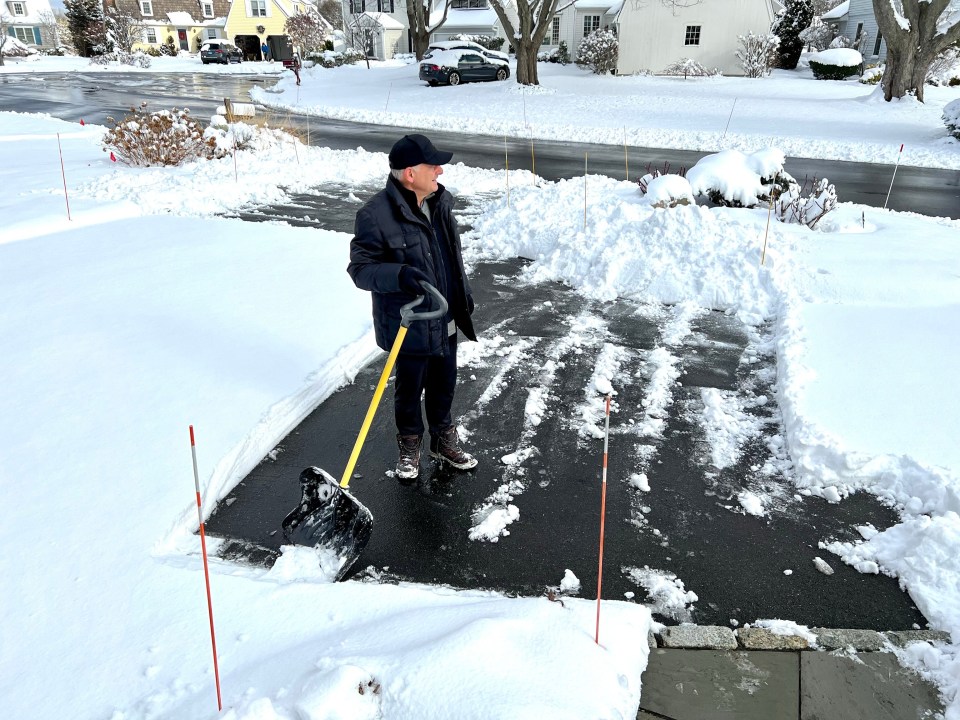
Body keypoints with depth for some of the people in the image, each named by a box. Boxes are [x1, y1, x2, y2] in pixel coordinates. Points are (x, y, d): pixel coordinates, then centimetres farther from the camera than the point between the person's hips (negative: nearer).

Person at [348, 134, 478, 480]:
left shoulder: (439, 200, 0)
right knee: (410, 388, 13)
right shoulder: (376, 215, -23)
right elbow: (360, 268, -18)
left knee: (444, 384, 20)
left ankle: (444, 441, 42)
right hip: (409, 324, -6)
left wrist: (464, 293, 19)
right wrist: (399, 274, -35)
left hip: (445, 319, 6)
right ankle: (410, 446, 37)